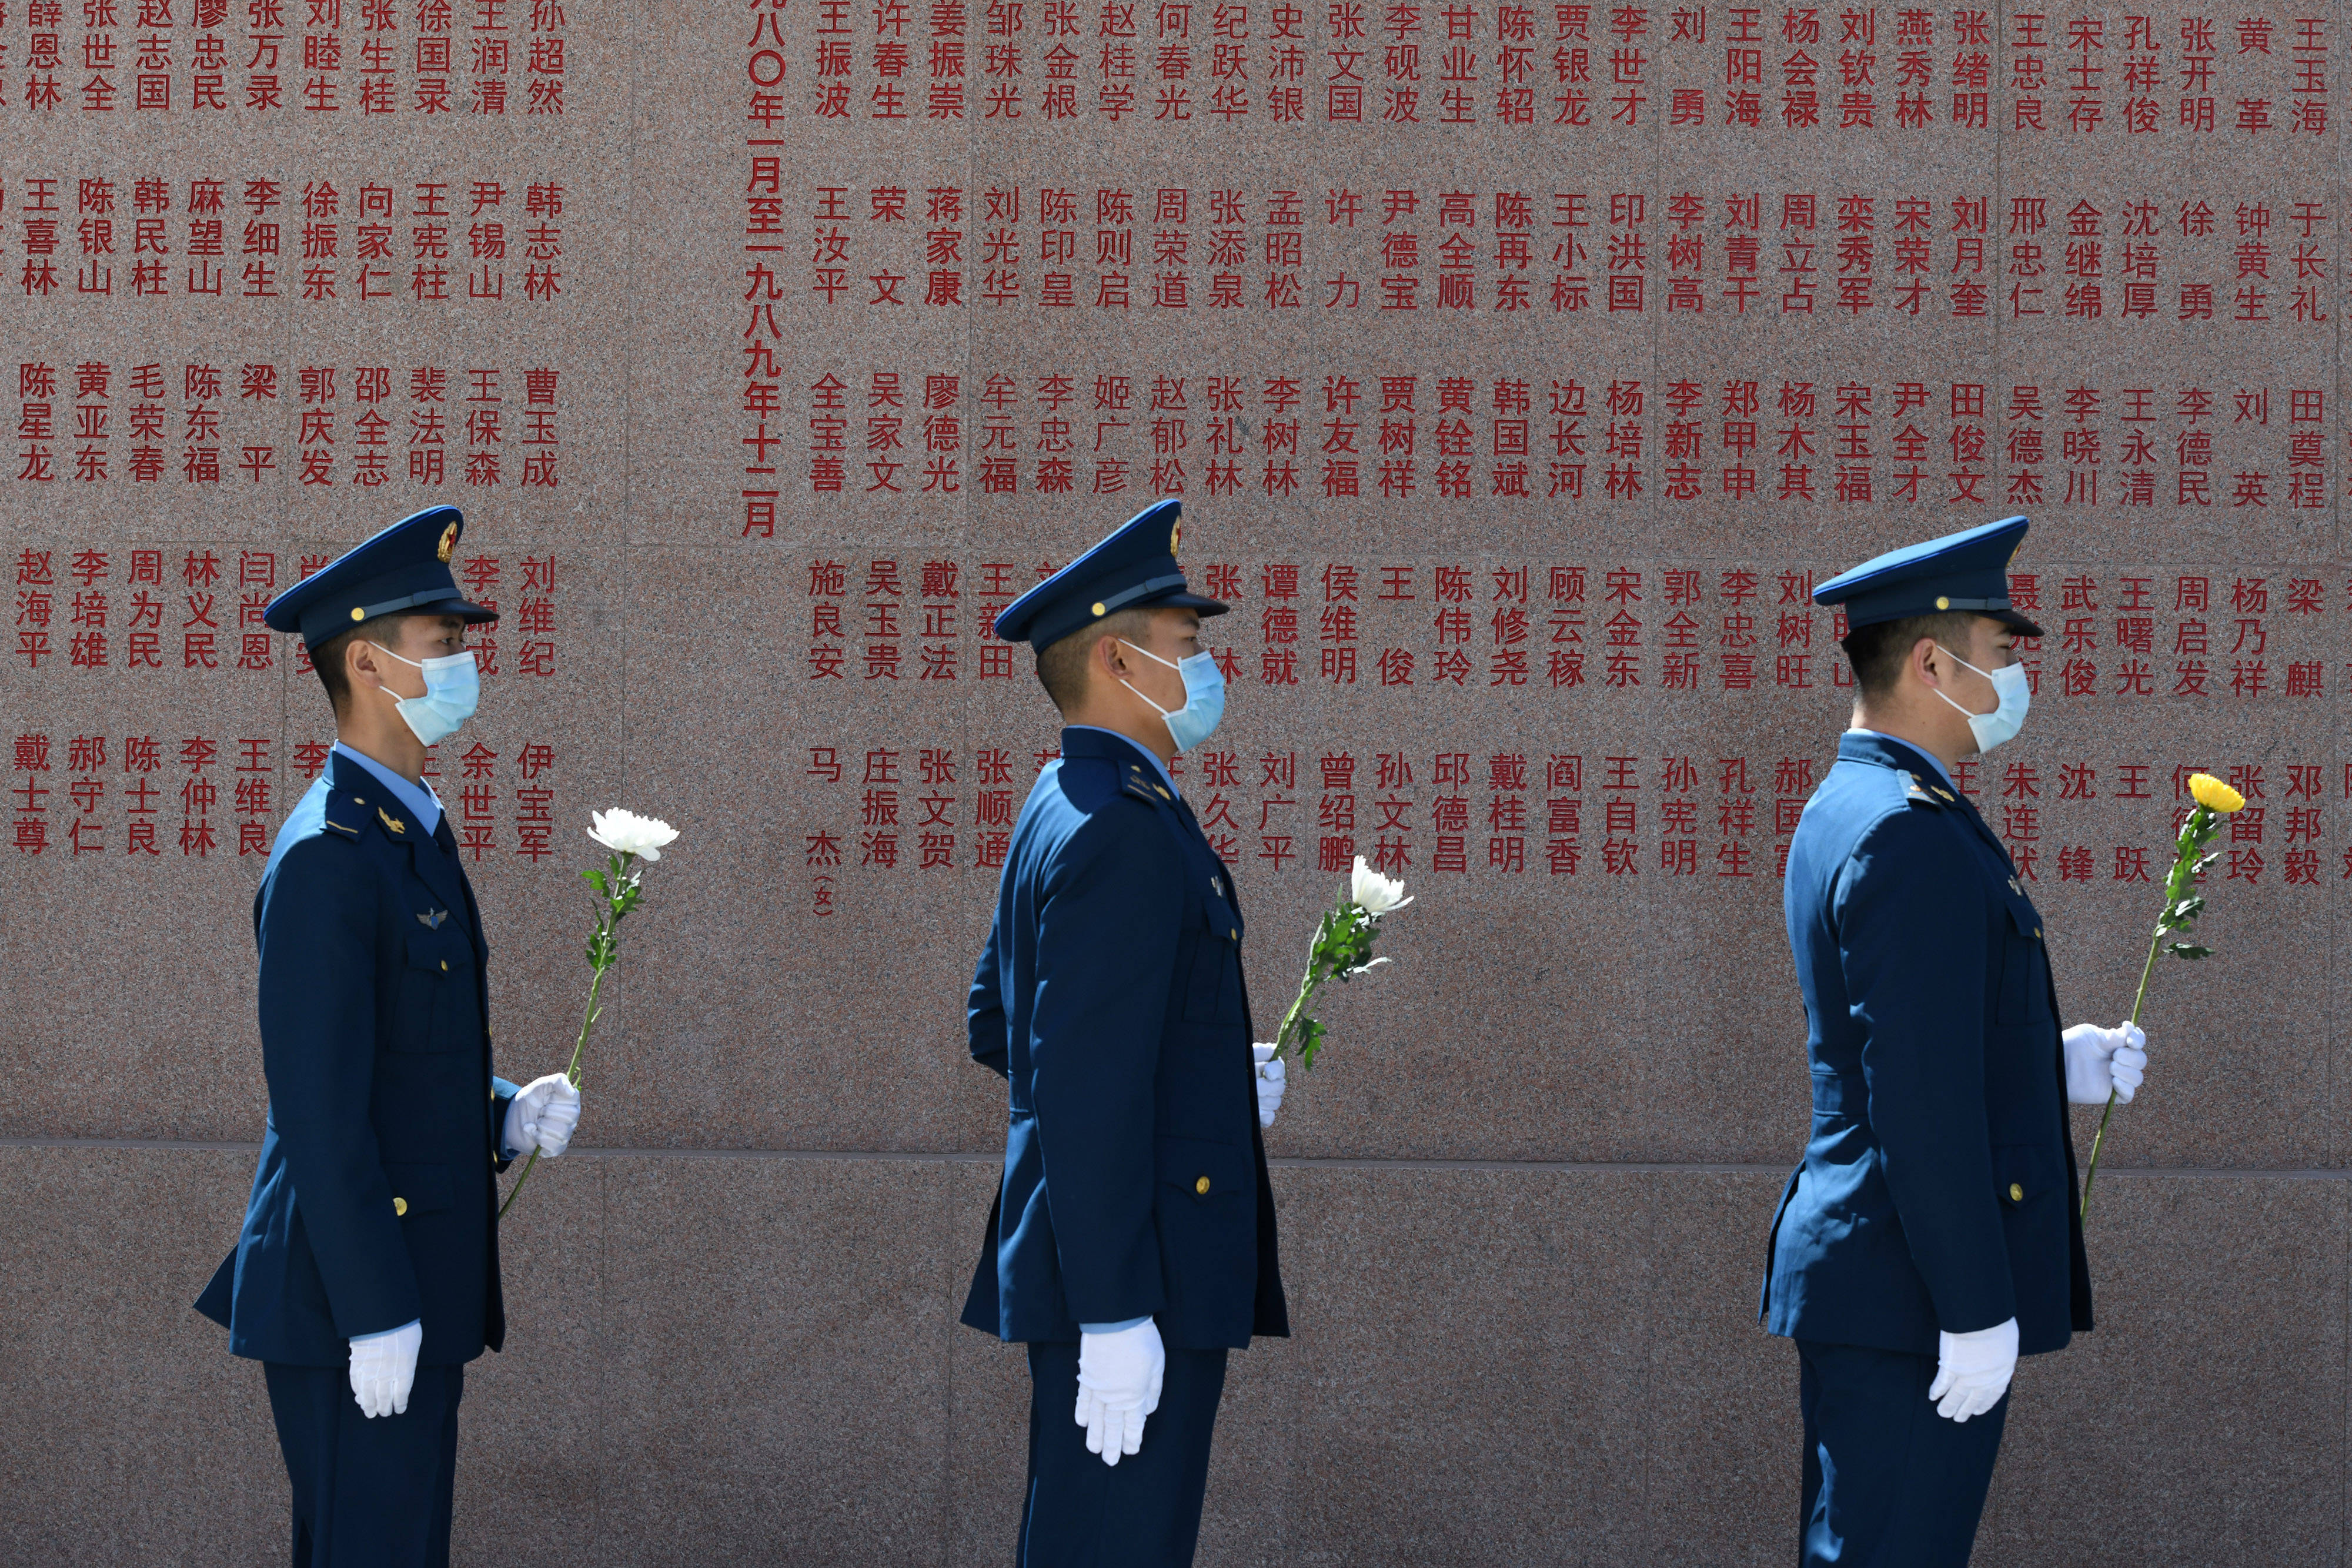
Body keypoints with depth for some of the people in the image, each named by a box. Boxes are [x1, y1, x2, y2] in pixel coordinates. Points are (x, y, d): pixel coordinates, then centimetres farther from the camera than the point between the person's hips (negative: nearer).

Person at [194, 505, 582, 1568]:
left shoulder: (410, 835, 15)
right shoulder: (326, 857, -16)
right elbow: (320, 1106, -20)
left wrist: (506, 1117, 5)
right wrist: (377, 1315, -21)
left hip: (417, 1291, 10)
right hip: (355, 1299, -10)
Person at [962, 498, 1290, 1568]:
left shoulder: (1062, 811, 16)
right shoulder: (1123, 830, -17)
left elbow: (996, 1027, 25)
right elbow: (1086, 1092, -22)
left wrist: (1214, 1084, 20)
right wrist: (1116, 1313, -24)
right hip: (1132, 1276, -11)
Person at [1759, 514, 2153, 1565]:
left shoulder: (1846, 810, 15)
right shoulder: (1911, 833, -18)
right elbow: (1920, 1101, -22)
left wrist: (2054, 1065, 13)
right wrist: (1977, 1312, -21)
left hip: (1862, 1270, 11)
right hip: (1913, 1292, -11)